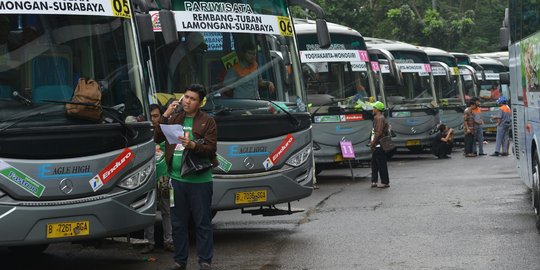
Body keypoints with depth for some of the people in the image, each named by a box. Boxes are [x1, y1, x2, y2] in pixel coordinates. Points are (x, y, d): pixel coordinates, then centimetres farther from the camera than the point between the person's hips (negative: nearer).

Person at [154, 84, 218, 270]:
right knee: (178, 223, 12)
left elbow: (210, 149, -8)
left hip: (199, 180, -4)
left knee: (202, 222, 2)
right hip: (176, 179, 4)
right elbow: (157, 138, 4)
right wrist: (166, 115, -5)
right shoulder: (174, 118, 12)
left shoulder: (207, 122, -1)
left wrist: (192, 145, -26)